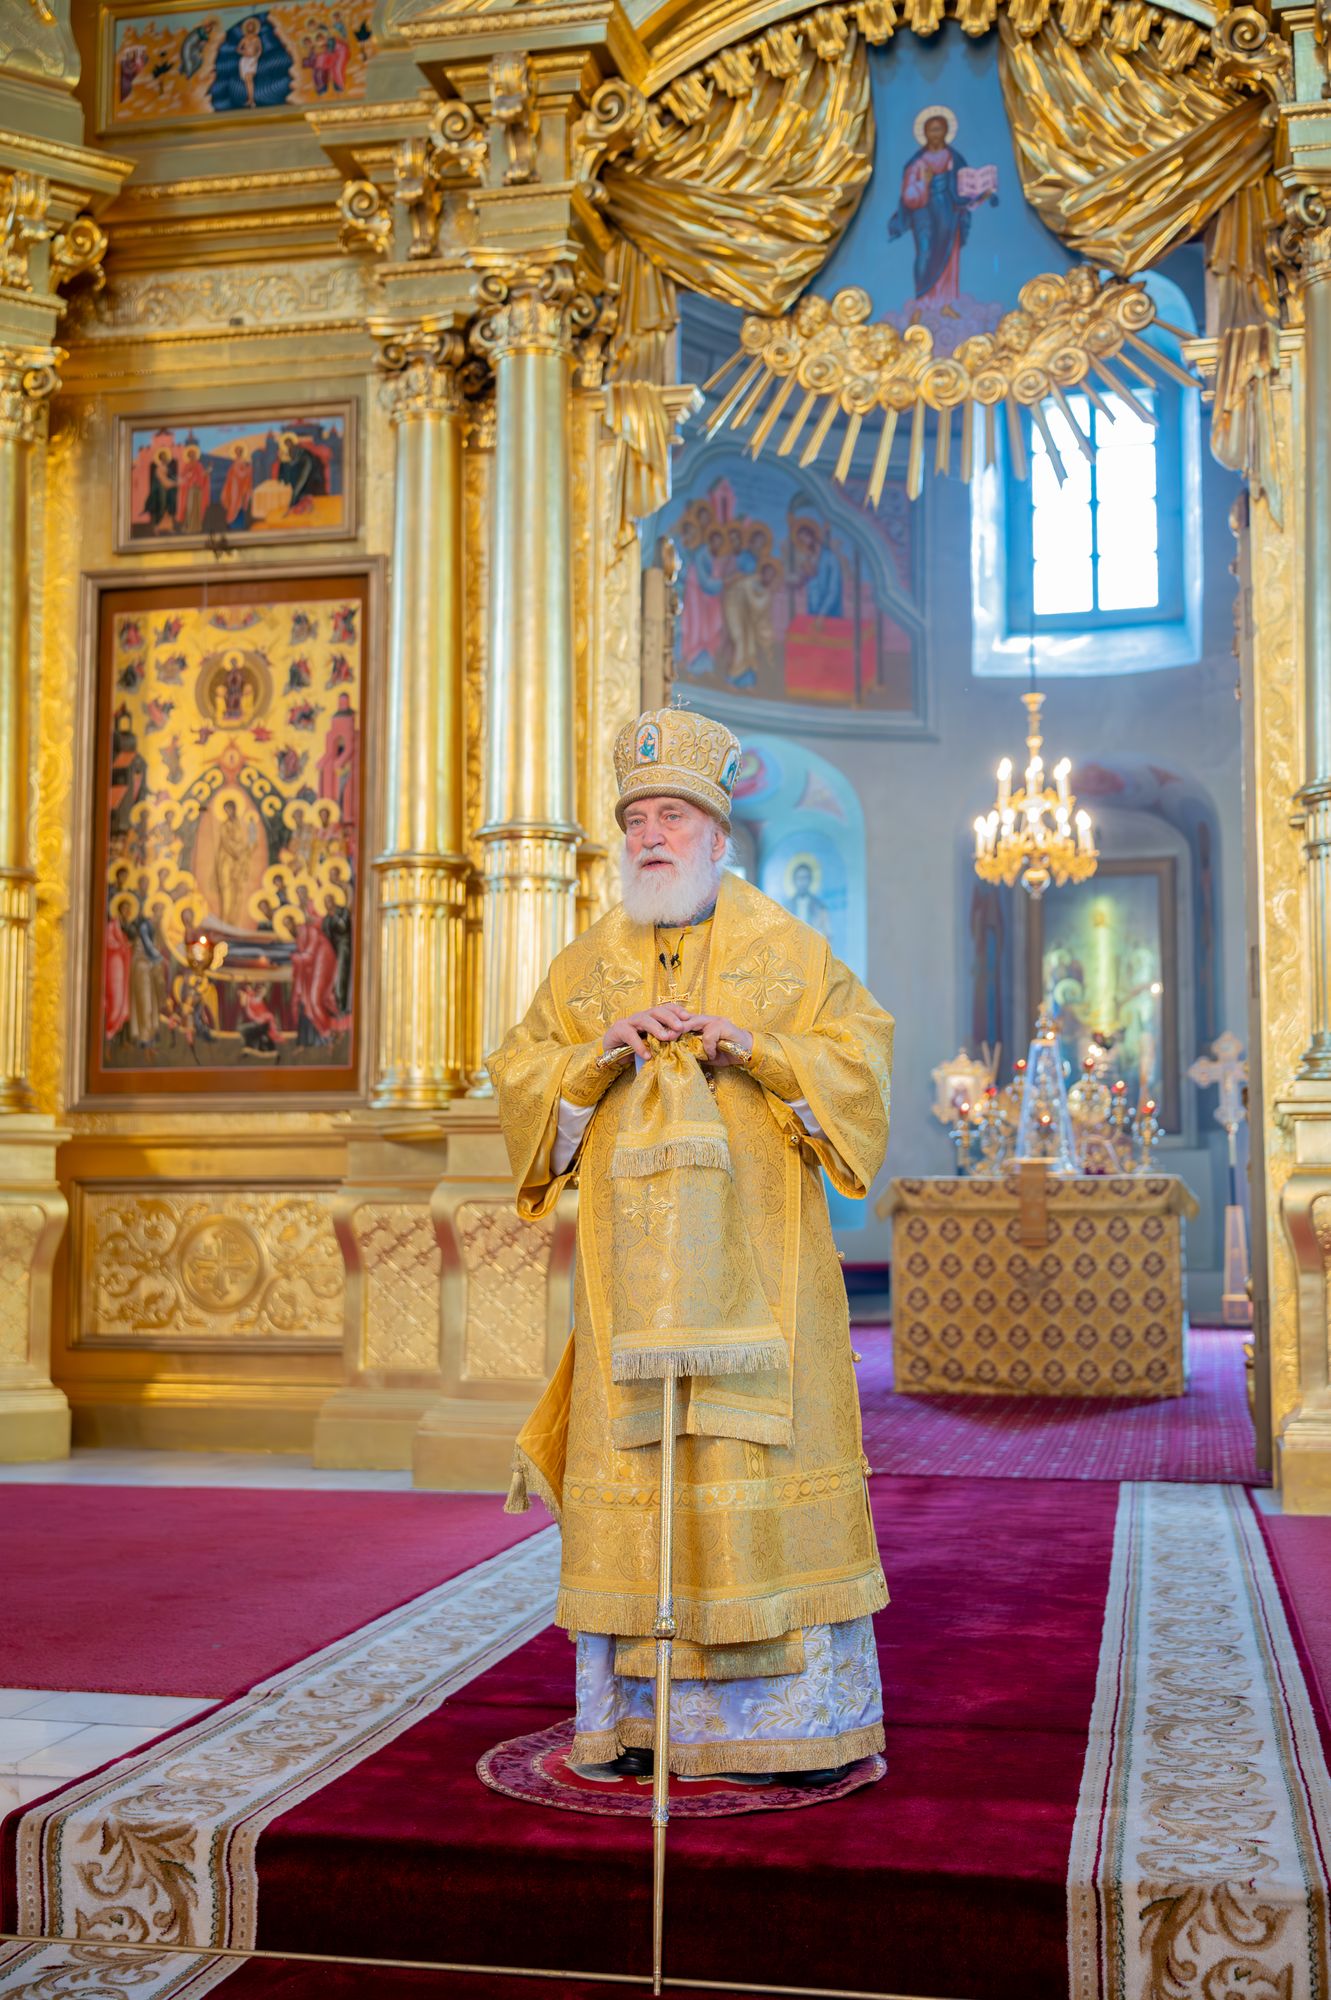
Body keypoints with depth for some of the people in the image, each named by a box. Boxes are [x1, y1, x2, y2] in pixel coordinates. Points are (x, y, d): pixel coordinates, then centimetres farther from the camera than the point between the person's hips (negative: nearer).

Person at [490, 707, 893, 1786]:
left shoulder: (786, 948, 7)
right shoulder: (587, 964, 12)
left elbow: (860, 1055, 2)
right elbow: (521, 1082, 8)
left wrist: (759, 1048, -13)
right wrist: (602, 1049, -10)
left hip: (754, 1259, -2)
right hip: (630, 1259, 2)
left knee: (764, 1451, -4)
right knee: (631, 1466, 0)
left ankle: (802, 1715, 7)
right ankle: (638, 1714, 9)